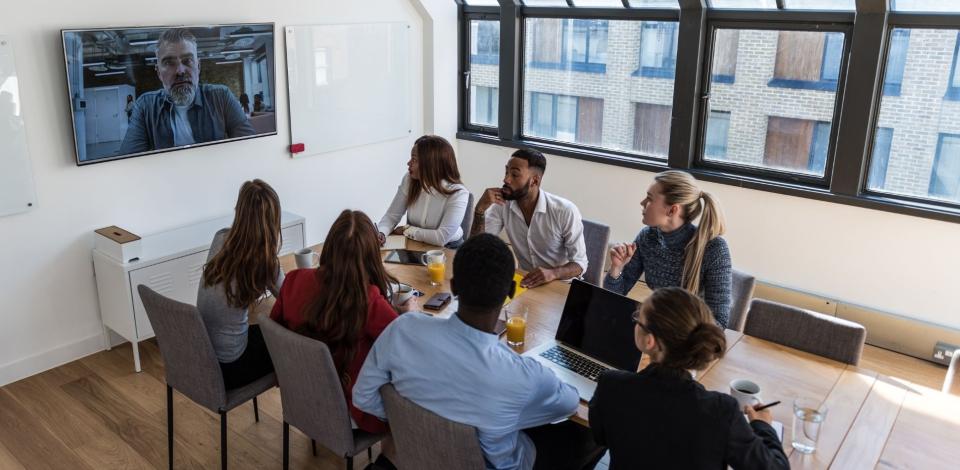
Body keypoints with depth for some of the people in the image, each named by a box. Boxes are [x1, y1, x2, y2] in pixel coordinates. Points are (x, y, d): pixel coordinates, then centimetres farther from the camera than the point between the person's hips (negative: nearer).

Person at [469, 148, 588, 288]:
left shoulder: (565, 211, -18)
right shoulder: (502, 205, -6)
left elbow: (580, 262, -14)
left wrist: (553, 273, -33)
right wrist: (480, 209, -21)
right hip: (526, 282, 3)